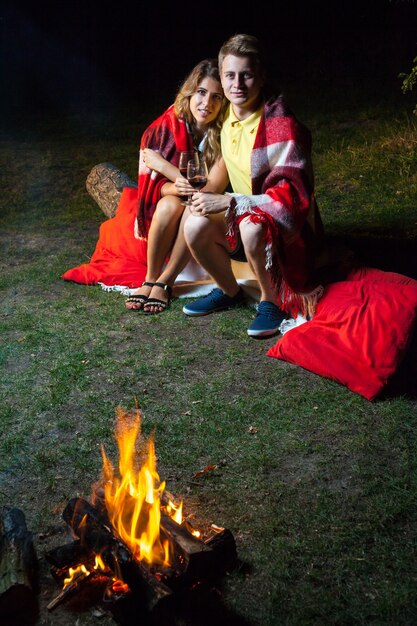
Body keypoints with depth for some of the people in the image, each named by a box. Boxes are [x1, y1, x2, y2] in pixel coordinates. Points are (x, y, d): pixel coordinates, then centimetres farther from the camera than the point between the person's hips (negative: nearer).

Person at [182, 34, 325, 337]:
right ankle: (229, 292, 5)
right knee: (195, 226, -20)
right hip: (243, 219, 6)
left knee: (253, 227, -38)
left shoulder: (281, 125, -21)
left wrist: (227, 202, -29)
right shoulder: (227, 115, 0)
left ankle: (271, 300, -11)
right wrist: (208, 195, 4)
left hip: (290, 228, -6)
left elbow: (292, 195, -26)